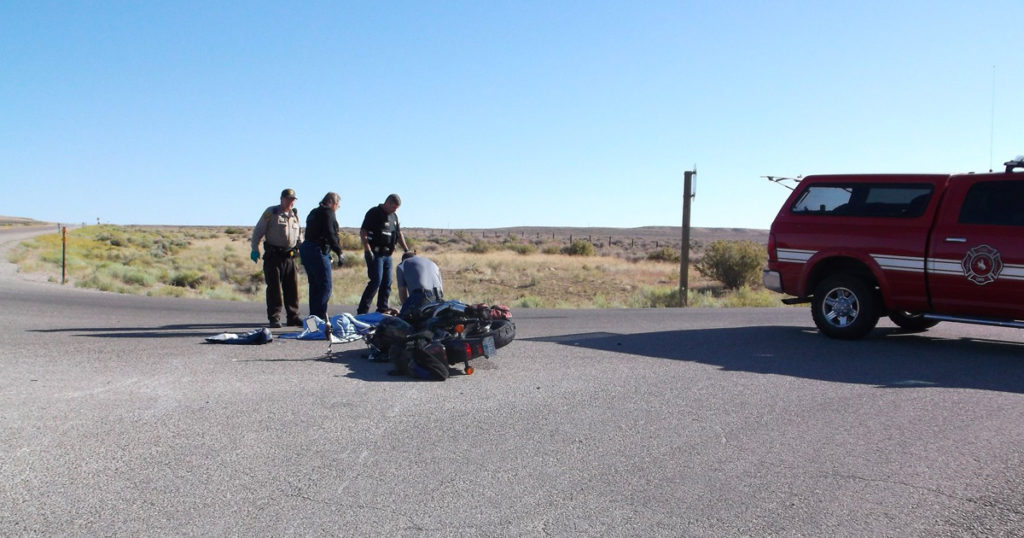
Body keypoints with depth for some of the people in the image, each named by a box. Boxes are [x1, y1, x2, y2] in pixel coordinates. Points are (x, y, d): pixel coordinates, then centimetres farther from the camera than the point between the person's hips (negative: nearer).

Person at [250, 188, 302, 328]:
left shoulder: (295, 215, 16)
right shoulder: (270, 212, 1)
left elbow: (299, 235, 26)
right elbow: (258, 230, 1)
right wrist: (255, 248, -6)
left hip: (290, 256, 4)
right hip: (273, 256, -4)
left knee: (292, 287, 4)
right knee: (274, 287, -3)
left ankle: (293, 317, 11)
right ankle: (274, 318, 3)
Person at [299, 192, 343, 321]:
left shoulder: (313, 212, 20)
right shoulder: (328, 213, -7)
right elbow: (330, 234, -17)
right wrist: (339, 252, -14)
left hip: (306, 249, 9)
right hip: (318, 251, -9)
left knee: (314, 285, 15)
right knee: (326, 285, -7)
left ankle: (313, 316, 18)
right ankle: (319, 317, -13)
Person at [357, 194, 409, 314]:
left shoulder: (394, 216, 15)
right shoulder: (374, 213, -8)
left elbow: (399, 234, 22)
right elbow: (363, 232, -13)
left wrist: (407, 250, 12)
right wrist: (368, 250, -21)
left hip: (387, 254, 8)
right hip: (375, 254, -8)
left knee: (387, 282, 9)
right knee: (376, 281, -14)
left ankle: (383, 308, 19)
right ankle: (362, 310, -12)